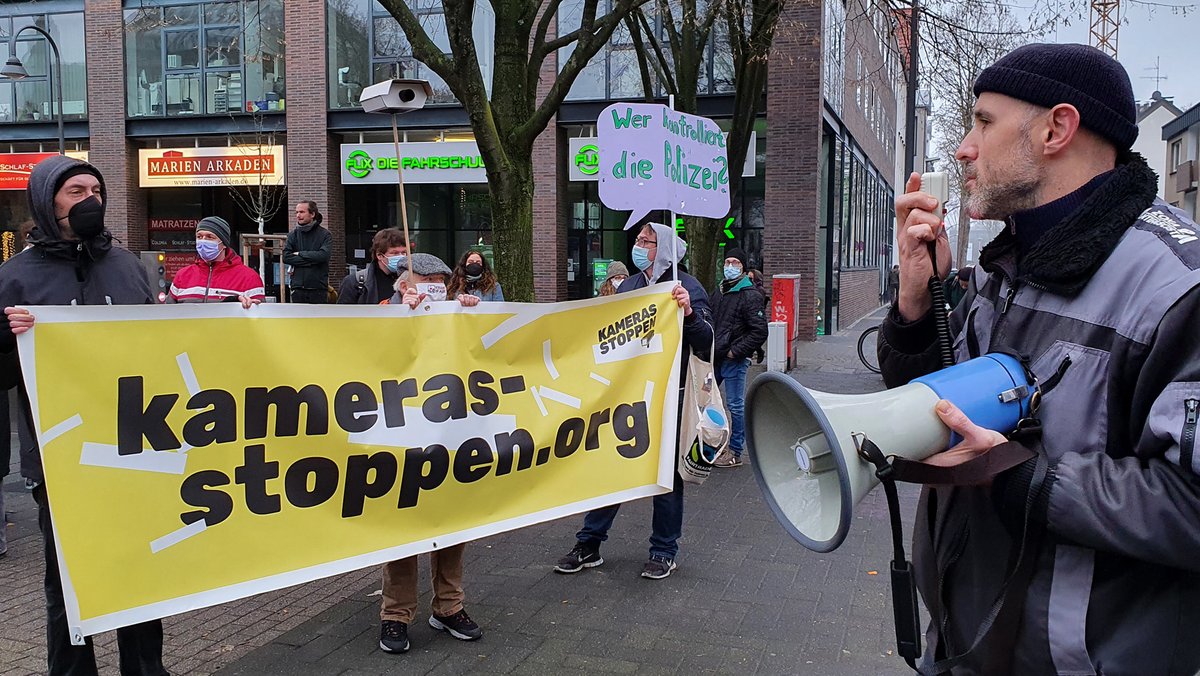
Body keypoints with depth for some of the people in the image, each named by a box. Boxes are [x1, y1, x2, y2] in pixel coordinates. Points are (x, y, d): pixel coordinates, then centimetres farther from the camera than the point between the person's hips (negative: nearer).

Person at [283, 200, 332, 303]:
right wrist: (311, 260, -11)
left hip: (319, 288, -2)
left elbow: (323, 255, -15)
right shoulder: (293, 234, 8)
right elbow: (286, 257, -4)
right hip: (298, 288, 2)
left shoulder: (325, 235, 1)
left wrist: (300, 254, -7)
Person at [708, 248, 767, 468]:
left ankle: (735, 452, 9)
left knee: (736, 406, 0)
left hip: (734, 361, -7)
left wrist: (736, 351, -15)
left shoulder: (751, 295, -9)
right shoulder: (717, 292, 14)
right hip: (714, 358, 8)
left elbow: (760, 332, -14)